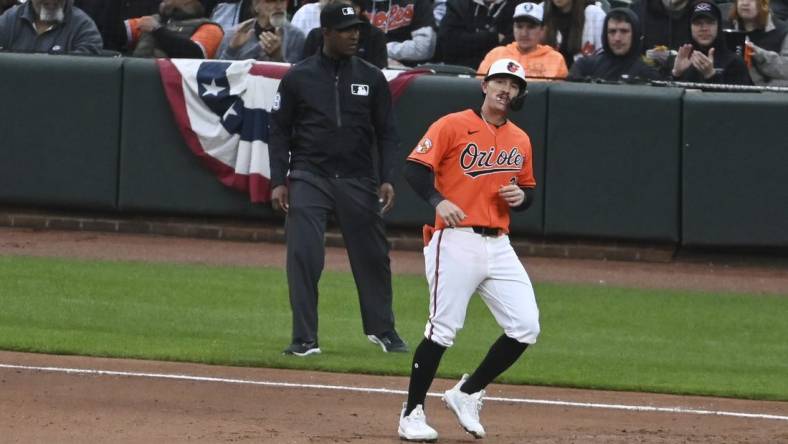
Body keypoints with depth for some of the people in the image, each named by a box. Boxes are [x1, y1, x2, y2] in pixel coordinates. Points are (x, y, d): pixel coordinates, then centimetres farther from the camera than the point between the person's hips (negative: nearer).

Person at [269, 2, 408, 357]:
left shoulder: (371, 78, 5)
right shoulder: (298, 77, 1)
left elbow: (387, 133, 7)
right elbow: (279, 131, 4)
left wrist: (387, 179, -4)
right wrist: (278, 181, -4)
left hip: (358, 181, 2)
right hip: (309, 178, -2)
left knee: (372, 255, 8)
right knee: (303, 256, -11)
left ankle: (382, 329, 25)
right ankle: (305, 339, -4)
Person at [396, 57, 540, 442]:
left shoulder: (520, 140, 16)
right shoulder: (453, 126, -3)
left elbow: (528, 191, 25)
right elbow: (415, 168, -10)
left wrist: (521, 196, 1)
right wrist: (439, 201, -26)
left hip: (498, 246, 6)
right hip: (455, 241, -6)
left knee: (525, 327, -1)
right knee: (442, 330, -7)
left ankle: (467, 394, 14)